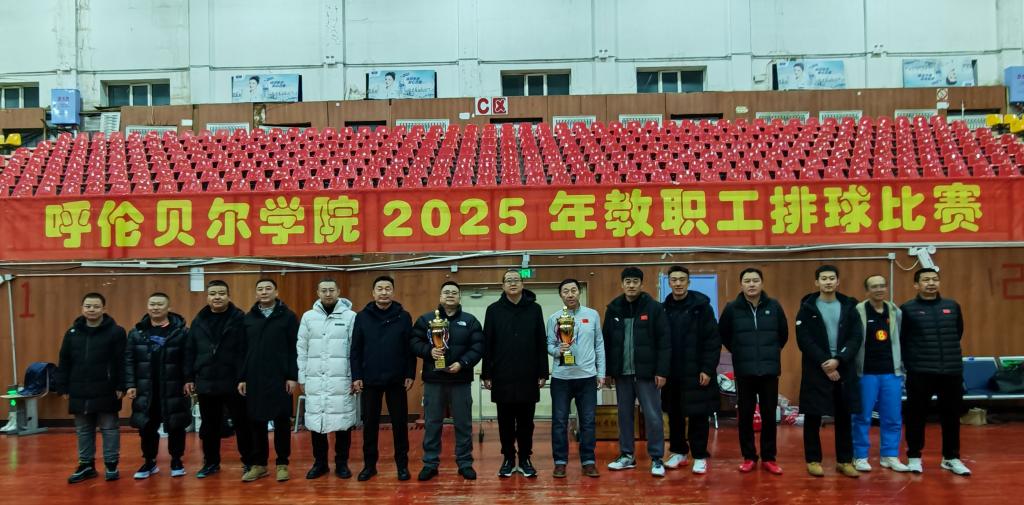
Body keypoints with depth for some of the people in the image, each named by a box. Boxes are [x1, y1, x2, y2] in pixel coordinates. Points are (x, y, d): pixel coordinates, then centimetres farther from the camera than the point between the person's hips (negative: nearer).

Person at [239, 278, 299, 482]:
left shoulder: (288, 316, -1)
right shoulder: (249, 318, 9)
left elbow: (294, 349, -3)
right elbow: (243, 350, 10)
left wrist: (293, 377, -9)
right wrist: (242, 378, 5)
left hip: (280, 378, -3)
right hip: (254, 379, 3)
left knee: (282, 422, 3)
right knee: (256, 422, 7)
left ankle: (282, 464, 13)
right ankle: (259, 464, 18)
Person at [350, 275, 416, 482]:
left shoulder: (403, 316, 0)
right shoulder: (362, 316, 2)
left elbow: (410, 348, 0)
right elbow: (356, 349, 2)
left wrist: (410, 375, -5)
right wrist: (356, 376, -3)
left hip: (396, 380, -1)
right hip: (370, 380, 1)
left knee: (400, 423, 6)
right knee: (369, 424, 8)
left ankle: (402, 464, 17)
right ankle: (369, 464, 20)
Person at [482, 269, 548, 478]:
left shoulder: (534, 309, 3)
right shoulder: (494, 310, 2)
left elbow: (541, 343, 2)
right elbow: (487, 344, 1)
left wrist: (542, 373, -1)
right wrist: (486, 374, -3)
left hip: (528, 377, 0)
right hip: (502, 377, 0)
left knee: (526, 422, 9)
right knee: (506, 422, 9)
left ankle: (525, 459, 20)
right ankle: (508, 459, 20)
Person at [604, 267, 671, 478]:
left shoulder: (654, 308, -4)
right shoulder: (613, 309, 5)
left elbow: (664, 342, -6)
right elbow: (606, 342, 9)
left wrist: (662, 371, -11)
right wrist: (608, 371, 6)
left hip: (646, 373, -3)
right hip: (622, 373, 4)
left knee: (653, 416, -1)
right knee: (624, 415, 12)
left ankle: (656, 458, 9)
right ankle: (626, 455, 24)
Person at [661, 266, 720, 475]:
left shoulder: (701, 306, -6)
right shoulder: (663, 308, 4)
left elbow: (713, 340, -8)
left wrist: (708, 369, -13)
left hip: (696, 372, -3)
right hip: (671, 372, 3)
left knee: (698, 415, 3)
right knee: (674, 414, 12)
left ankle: (700, 456, 15)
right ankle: (678, 452, 26)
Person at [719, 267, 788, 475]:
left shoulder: (774, 306, 0)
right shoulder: (732, 308, -3)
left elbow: (784, 334, 14)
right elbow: (723, 335, 10)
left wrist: (772, 352, 12)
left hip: (770, 370, 1)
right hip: (744, 371, -1)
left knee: (769, 415, 7)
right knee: (745, 416, 5)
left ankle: (769, 458, 18)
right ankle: (749, 457, 18)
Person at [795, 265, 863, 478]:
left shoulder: (849, 307, 8)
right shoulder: (807, 308, 1)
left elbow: (856, 338, 0)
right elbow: (804, 340, -6)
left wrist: (838, 360, -13)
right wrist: (823, 363, -14)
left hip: (844, 369, 2)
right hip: (816, 370, -2)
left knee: (844, 417, 8)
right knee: (813, 417, 2)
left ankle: (845, 460, 19)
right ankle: (813, 460, 13)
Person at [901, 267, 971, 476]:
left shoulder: (952, 306, 8)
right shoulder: (907, 309, -3)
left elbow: (958, 333, 19)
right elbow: (900, 339, 0)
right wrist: (911, 359, 3)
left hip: (952, 371, 3)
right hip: (919, 373, -3)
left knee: (951, 415, 9)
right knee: (916, 415, 4)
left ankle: (951, 457, 23)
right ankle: (914, 456, 16)